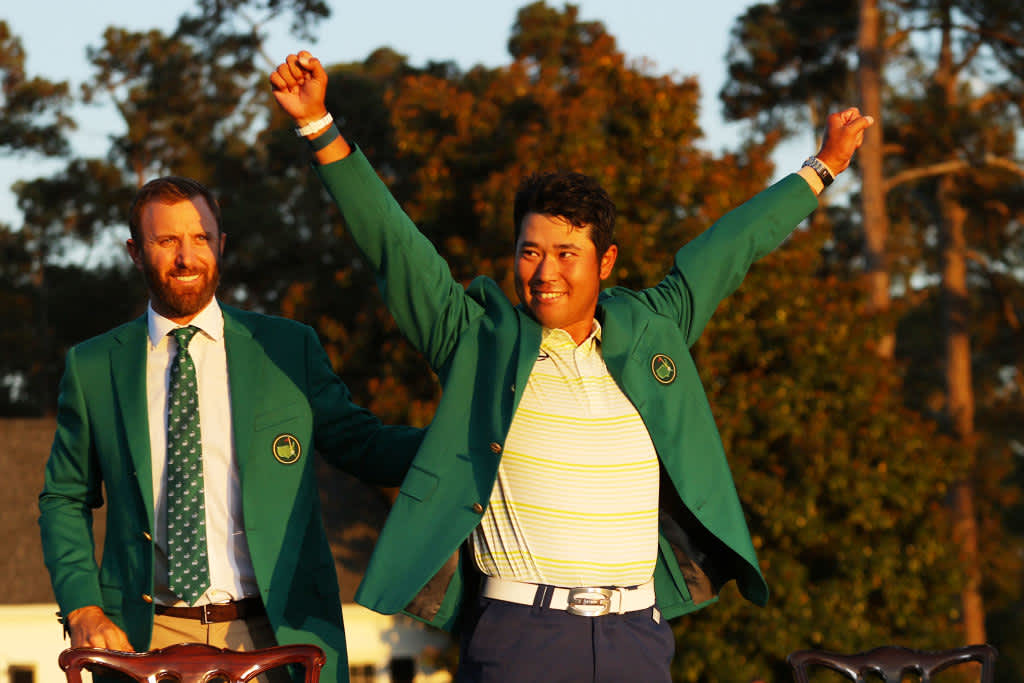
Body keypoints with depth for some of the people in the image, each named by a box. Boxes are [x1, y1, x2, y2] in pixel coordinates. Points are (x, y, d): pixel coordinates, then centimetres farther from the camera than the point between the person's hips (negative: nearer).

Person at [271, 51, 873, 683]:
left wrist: (821, 170, 38)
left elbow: (729, 249, 25)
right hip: (519, 630, -3)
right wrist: (319, 127, -7)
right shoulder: (480, 340, 4)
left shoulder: (650, 332, 13)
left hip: (638, 632, 3)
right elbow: (391, 240, 0)